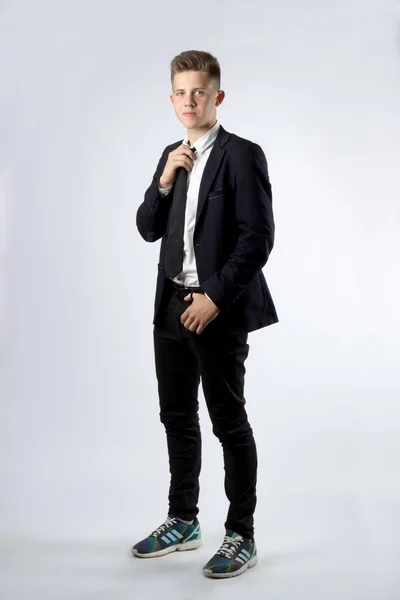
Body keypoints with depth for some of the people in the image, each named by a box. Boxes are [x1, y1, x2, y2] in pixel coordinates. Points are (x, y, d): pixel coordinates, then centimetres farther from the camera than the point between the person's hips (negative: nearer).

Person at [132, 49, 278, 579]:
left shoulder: (242, 156, -9)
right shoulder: (172, 156, 13)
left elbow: (257, 239, -15)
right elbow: (148, 230, 11)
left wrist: (215, 297, -17)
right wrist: (164, 182, -5)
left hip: (219, 310, -7)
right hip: (172, 305, 7)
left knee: (229, 422, 0)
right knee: (177, 416, 15)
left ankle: (241, 537, 14)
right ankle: (183, 523, 31)